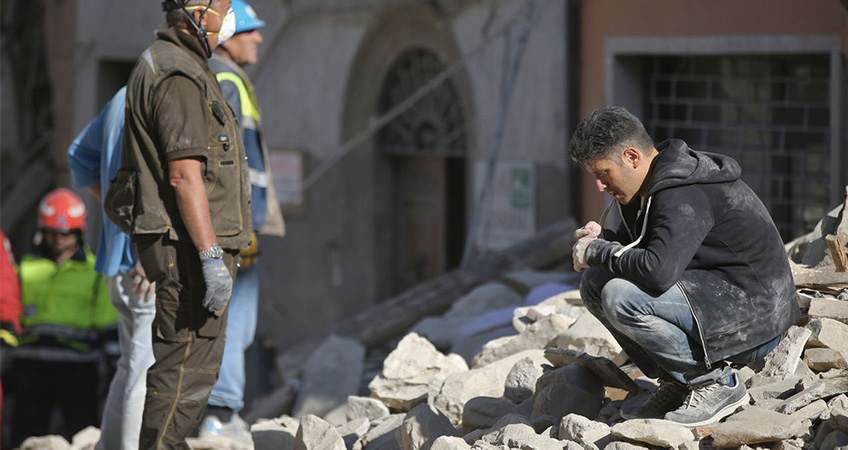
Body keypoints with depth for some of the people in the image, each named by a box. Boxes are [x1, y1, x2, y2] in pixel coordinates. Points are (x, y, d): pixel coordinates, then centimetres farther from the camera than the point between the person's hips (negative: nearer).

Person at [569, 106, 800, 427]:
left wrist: (598, 252, -20)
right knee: (594, 283, 7)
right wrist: (603, 240, -2)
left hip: (755, 314, -11)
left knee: (620, 298, -27)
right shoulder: (649, 189, 7)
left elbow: (659, 270, -37)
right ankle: (675, 383, 8)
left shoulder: (685, 195, -24)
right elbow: (637, 248, 22)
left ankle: (716, 382, -12)